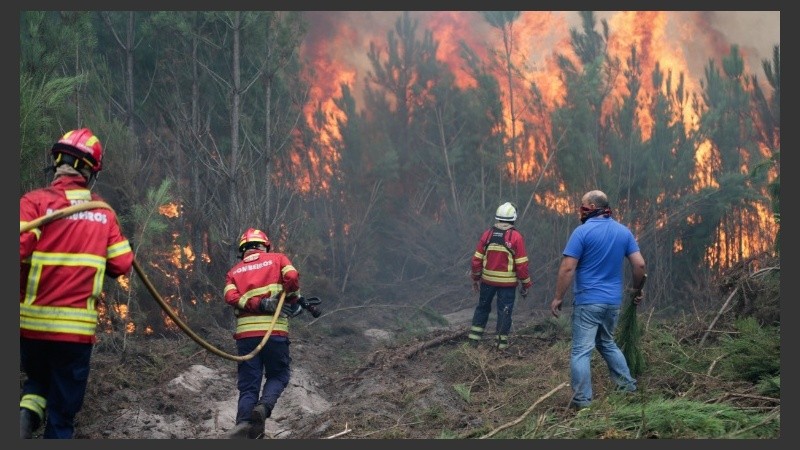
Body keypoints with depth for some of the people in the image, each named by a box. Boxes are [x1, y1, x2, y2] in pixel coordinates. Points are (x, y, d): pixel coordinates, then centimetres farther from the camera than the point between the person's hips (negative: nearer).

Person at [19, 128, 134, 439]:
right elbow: (122, 264, 3)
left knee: (37, 381, 25)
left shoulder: (35, 202, -7)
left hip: (33, 321, 0)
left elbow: (19, 248, -20)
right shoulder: (104, 212, 2)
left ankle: (26, 416, -4)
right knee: (63, 412, 10)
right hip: (78, 326, 0)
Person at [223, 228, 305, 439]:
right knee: (278, 375, 14)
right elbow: (292, 277, -5)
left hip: (245, 332, 2)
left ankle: (243, 423, -15)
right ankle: (264, 407, -13)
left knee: (248, 386, 6)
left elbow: (231, 297, 1)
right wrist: (293, 302, 10)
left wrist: (259, 304, -6)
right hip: (274, 330, -2)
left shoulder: (234, 271, 20)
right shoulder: (277, 259, 14)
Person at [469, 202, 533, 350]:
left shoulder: (487, 234, -3)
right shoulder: (516, 237, -12)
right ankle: (502, 341, 12)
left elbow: (477, 259, 1)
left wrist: (475, 278, 14)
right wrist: (526, 285, -1)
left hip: (487, 280, 3)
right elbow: (522, 264, -11)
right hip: (507, 282, -3)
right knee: (504, 311, 8)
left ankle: (474, 337, 20)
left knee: (483, 307, 19)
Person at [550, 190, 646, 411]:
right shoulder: (624, 231, 6)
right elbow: (639, 264, 3)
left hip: (588, 301, -6)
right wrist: (637, 289, 18)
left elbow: (567, 268, -15)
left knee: (581, 350, -3)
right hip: (613, 301, 6)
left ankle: (582, 400, -5)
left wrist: (558, 297, -8)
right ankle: (627, 385, 26)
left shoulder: (582, 231, -11)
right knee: (607, 343, 25)